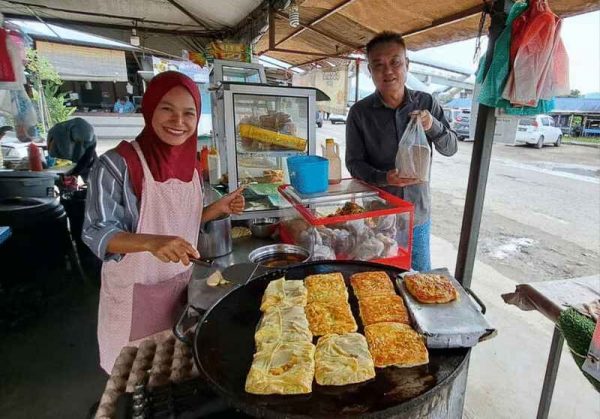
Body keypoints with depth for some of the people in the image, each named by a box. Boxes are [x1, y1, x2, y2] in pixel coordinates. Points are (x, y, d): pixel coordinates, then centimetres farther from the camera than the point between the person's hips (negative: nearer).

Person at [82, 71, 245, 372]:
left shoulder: (191, 163, 0)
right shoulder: (117, 164, -19)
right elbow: (96, 232, -20)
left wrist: (220, 207, -5)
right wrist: (151, 242, -38)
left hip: (181, 282, 6)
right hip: (135, 291, -5)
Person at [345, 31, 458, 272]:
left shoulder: (426, 104, 0)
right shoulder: (360, 112, -7)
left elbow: (451, 148, 2)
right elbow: (353, 162, -7)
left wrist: (433, 125, -18)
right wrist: (384, 178, -25)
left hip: (418, 214, 3)